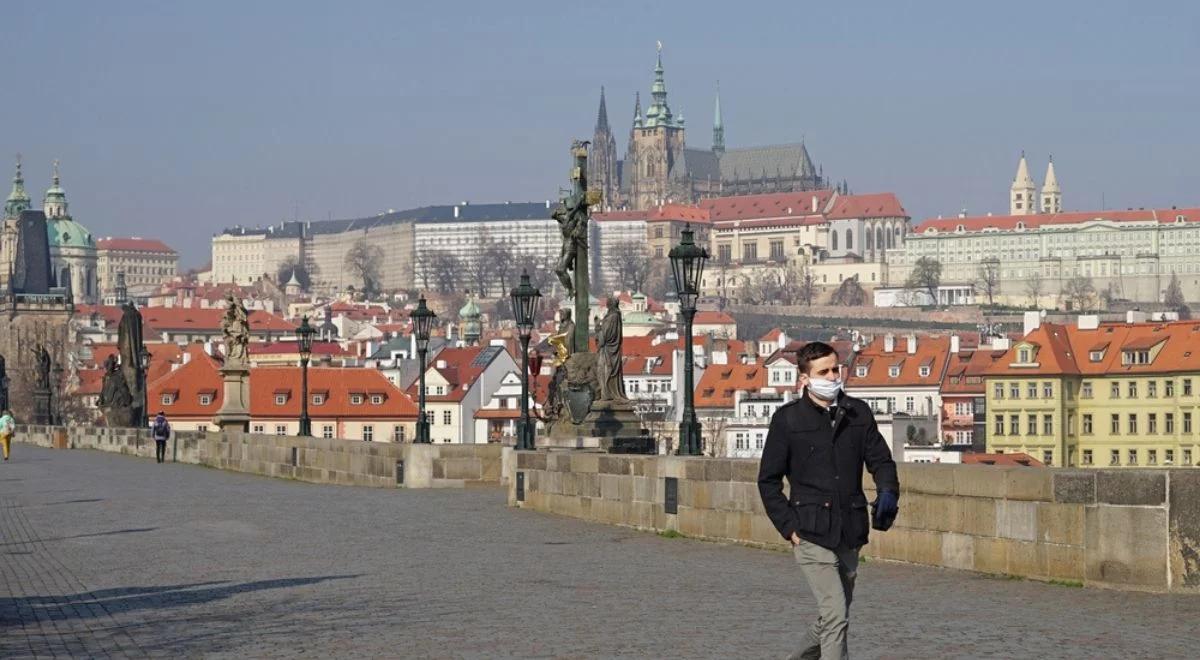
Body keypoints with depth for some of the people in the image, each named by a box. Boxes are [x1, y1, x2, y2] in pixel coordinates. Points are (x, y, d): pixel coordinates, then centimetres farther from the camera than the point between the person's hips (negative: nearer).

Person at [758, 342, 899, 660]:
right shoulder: (788, 419, -3)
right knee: (836, 616, -15)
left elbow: (881, 460, 13)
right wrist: (789, 526, -7)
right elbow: (768, 480, 1)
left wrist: (888, 492, -8)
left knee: (833, 616, 15)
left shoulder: (858, 413, 7)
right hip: (812, 535, -5)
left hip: (850, 534, 5)